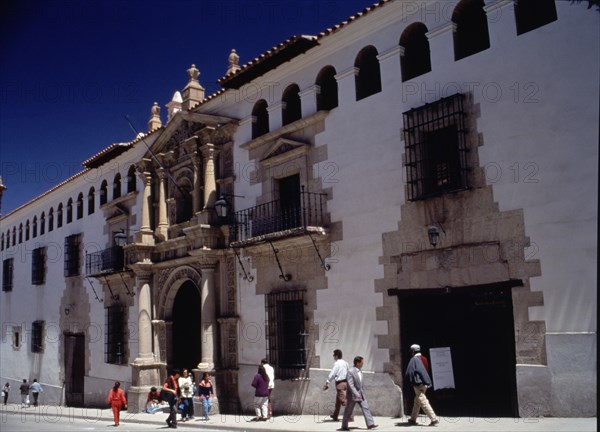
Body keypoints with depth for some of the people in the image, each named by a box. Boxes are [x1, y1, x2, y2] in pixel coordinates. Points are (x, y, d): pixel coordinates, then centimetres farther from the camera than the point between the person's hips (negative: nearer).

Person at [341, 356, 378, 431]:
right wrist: (356, 394, -31)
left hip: (361, 393, 7)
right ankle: (344, 426, 19)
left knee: (366, 408, -3)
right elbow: (350, 385, -25)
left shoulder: (360, 370, 4)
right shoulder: (350, 371, -21)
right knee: (348, 411, 5)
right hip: (352, 394, -7)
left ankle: (370, 424, -4)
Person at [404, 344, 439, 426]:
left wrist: (407, 383, -2)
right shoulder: (423, 359, 11)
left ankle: (434, 419, -15)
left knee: (423, 402, -9)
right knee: (417, 402, 18)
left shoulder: (413, 360, -11)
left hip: (418, 384, -9)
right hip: (425, 383, 9)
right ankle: (413, 419, 26)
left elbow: (409, 373, -11)